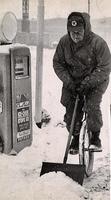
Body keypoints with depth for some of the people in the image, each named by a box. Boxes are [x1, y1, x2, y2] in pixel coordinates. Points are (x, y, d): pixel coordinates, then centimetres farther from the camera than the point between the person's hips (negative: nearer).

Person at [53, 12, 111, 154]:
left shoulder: (98, 43, -23)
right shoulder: (64, 41, -11)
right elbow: (58, 63, -1)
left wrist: (88, 83, -26)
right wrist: (68, 81, -13)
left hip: (95, 81, -4)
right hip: (72, 81, 4)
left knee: (92, 106, -22)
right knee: (71, 109, -2)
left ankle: (95, 138, 0)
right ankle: (75, 138, 21)